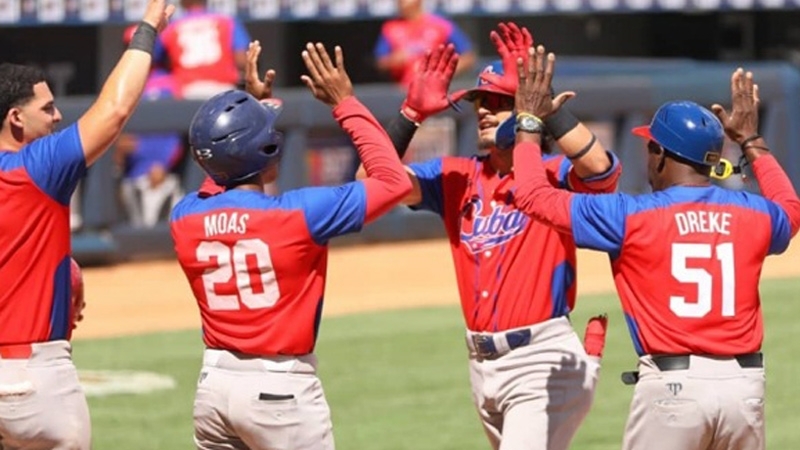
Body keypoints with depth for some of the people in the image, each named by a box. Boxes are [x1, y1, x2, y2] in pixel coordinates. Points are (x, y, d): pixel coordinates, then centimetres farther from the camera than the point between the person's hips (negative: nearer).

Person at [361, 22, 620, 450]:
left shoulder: (554, 175, -6)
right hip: (482, 362, 7)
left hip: (544, 361, -7)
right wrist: (411, 113, -10)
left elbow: (601, 169, -28)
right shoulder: (456, 177, 10)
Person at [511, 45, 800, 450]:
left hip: (672, 385, -4)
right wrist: (752, 140, 42)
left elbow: (532, 194, -1)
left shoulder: (631, 217, -5)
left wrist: (529, 121, 12)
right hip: (745, 384, 4)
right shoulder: (752, 215, 7)